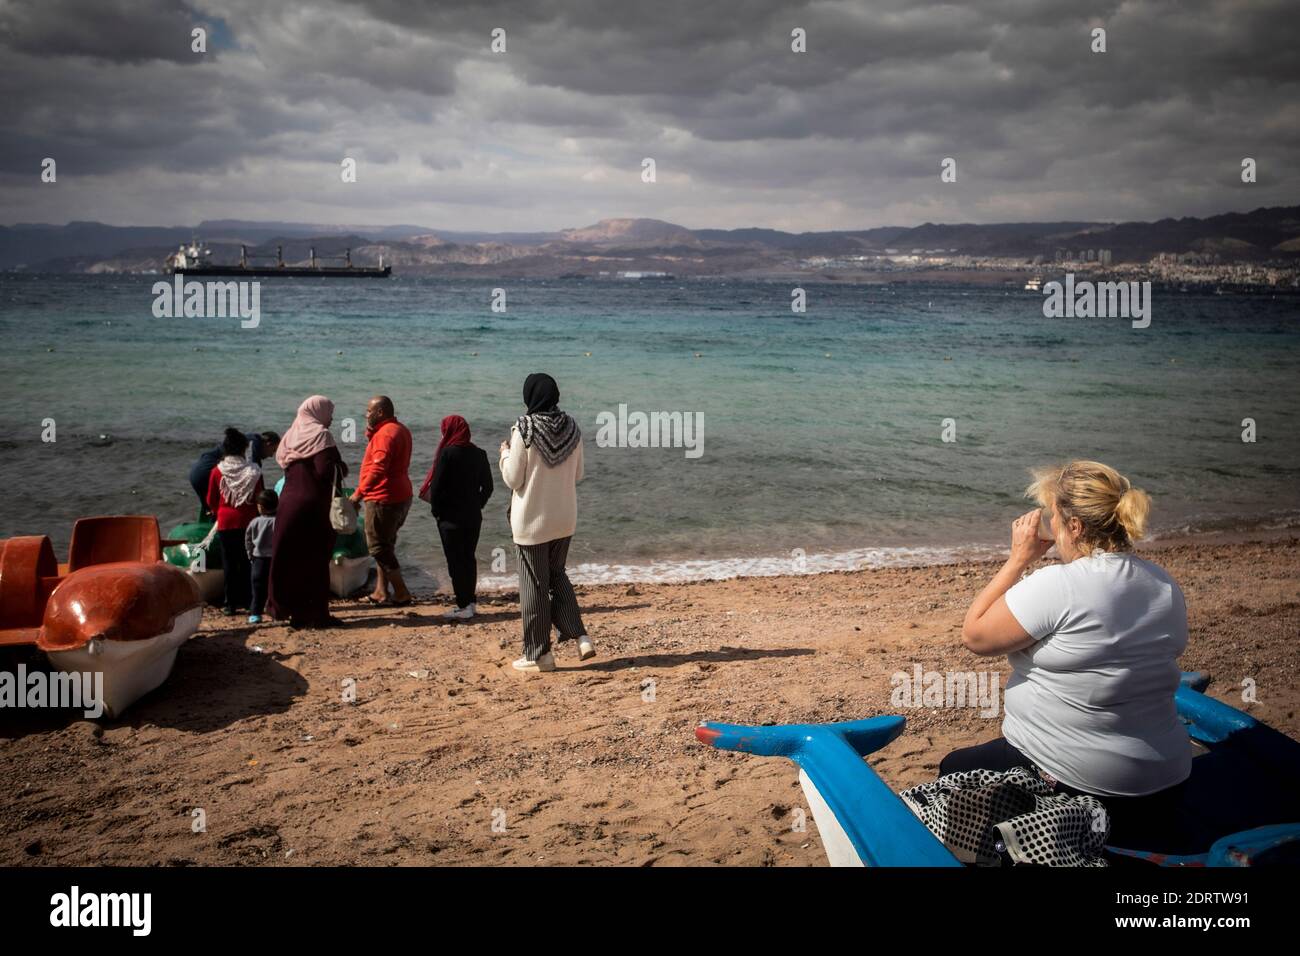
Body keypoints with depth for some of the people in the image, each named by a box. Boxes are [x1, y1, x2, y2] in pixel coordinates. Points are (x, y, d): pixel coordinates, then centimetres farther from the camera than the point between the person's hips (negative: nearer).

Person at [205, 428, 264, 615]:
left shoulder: (217, 471, -4)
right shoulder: (254, 471, -5)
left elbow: (211, 500, 3)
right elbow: (259, 498, -1)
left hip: (226, 522, 0)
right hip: (248, 522, 0)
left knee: (229, 563, 5)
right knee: (247, 562, 9)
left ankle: (231, 603, 5)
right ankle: (246, 600, 11)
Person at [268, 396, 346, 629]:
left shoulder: (291, 435, 13)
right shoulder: (321, 435, -9)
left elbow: (284, 465, 16)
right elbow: (325, 471, -20)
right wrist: (340, 468, 1)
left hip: (288, 504, 7)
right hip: (314, 506, -6)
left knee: (289, 560, 10)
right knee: (316, 561, 1)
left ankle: (291, 611, 16)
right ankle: (316, 614, 5)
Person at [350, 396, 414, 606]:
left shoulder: (386, 434, -19)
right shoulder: (400, 429, 14)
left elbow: (378, 468, -27)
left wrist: (359, 493, -24)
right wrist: (370, 433, 8)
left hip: (384, 499, -10)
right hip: (400, 496, 11)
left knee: (378, 547, -3)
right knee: (383, 545, 17)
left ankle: (402, 593, -2)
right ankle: (381, 592, 21)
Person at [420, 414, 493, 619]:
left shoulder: (447, 453, -13)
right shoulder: (479, 454, 5)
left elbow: (436, 486, -14)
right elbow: (488, 487, 8)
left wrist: (436, 510, -1)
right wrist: (476, 506, 15)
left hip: (451, 517, -6)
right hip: (473, 516, 6)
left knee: (455, 560, 0)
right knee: (469, 558, 14)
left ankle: (463, 606, -1)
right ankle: (471, 602, 18)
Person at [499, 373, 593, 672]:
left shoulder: (525, 429, -16)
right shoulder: (572, 428, 0)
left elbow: (513, 479, -11)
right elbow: (577, 475, 8)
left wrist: (505, 453, 5)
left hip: (532, 521, -5)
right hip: (565, 518, 5)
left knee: (534, 585, 6)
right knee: (557, 575, 22)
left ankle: (539, 654, 14)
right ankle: (580, 637, 11)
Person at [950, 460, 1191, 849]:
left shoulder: (1056, 586, -22)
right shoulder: (1168, 587, 2)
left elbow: (974, 635, -12)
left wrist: (1019, 558, -8)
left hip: (1071, 788, -7)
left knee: (954, 770, 18)